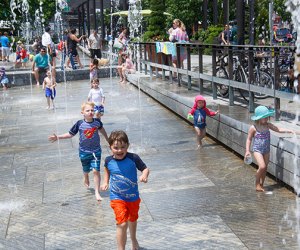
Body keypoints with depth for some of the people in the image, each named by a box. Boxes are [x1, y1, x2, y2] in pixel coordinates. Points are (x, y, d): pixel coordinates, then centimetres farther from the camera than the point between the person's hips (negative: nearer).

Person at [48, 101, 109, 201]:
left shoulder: (97, 122, -10)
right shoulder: (79, 124, -14)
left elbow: (101, 129, 13)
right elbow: (70, 134, -3)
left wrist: (108, 140, 27)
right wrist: (58, 137, -12)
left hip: (96, 151, 0)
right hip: (84, 151, 0)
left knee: (96, 170, -9)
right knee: (86, 170, 18)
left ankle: (97, 193, 0)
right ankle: (86, 180, 54)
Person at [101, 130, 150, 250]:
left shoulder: (133, 158, -19)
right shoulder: (108, 160, -12)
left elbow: (145, 168, -10)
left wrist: (144, 175, -31)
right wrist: (105, 182, 2)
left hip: (133, 196, 2)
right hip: (117, 198, -2)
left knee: (133, 220, 26)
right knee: (122, 224, -17)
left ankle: (133, 239, 55)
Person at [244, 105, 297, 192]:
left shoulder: (268, 125, 0)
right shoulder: (253, 128, -12)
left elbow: (278, 129, 0)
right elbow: (249, 139, -5)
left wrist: (290, 131, -11)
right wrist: (247, 151, -10)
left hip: (266, 150, 5)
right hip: (257, 150, -5)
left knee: (265, 168, 8)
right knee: (262, 167, -19)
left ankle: (261, 185, 24)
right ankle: (257, 184, 2)